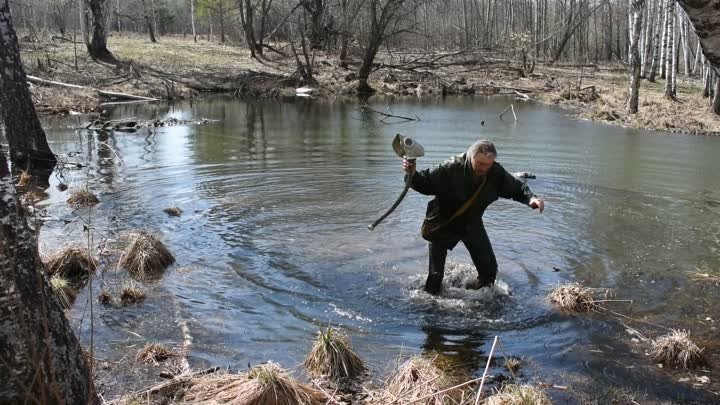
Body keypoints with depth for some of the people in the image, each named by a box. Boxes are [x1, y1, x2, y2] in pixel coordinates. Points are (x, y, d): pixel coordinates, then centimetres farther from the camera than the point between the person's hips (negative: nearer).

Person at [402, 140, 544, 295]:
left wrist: (531, 198, -23)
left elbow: (517, 188, -3)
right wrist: (412, 175, -46)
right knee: (436, 274, 2)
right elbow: (425, 183, -25)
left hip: (472, 224, 4)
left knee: (489, 268, 4)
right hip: (442, 224, -4)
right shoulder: (451, 169, -30)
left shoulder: (496, 173, -16)